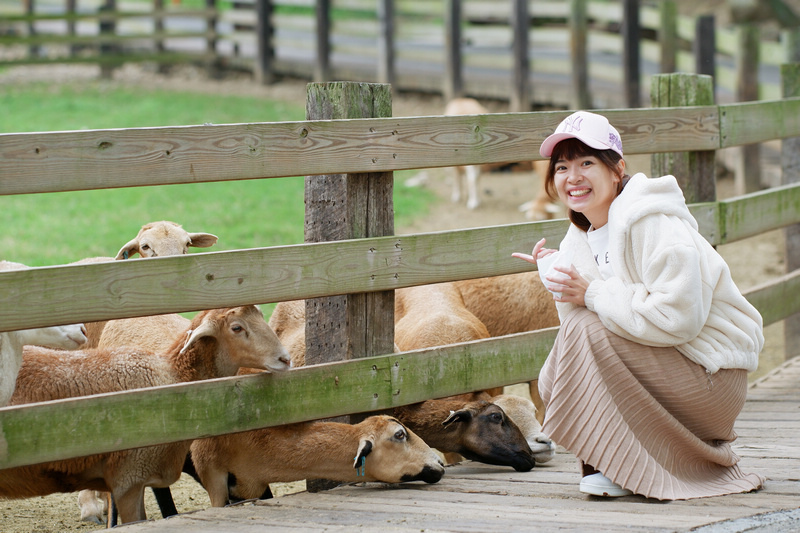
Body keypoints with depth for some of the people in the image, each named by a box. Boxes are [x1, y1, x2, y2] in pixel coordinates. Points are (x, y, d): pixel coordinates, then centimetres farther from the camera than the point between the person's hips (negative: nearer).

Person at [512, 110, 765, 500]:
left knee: (586, 329, -22)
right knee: (552, 384, -2)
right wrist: (556, 275, -12)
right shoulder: (584, 234, 8)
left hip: (712, 377, -9)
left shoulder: (653, 223, -19)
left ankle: (618, 467, -12)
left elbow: (677, 316, -28)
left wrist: (593, 294, -21)